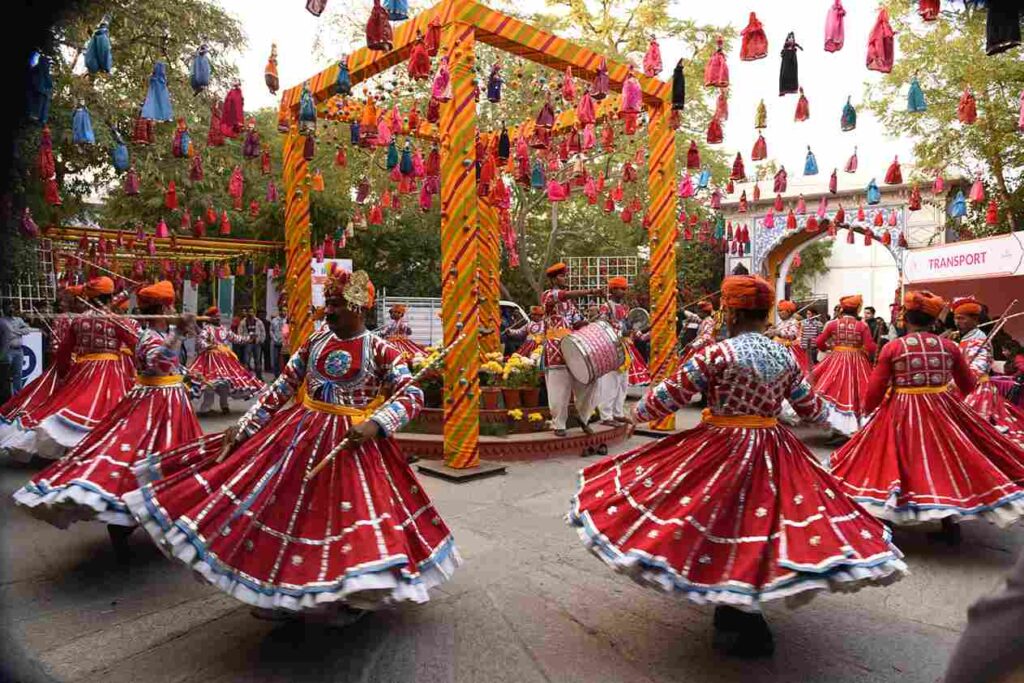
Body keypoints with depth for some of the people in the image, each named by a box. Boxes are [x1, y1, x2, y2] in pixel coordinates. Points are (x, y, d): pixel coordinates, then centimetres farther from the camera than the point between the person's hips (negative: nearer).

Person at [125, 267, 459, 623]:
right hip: (299, 434, 5)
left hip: (353, 442, -4)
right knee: (285, 508, 9)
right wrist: (245, 426, 3)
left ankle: (346, 595, 24)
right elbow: (280, 389, 8)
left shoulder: (381, 350, -9)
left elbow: (412, 395, -15)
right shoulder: (314, 342, 5)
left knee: (346, 511, 1)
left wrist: (375, 424, -29)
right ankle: (282, 591, 30)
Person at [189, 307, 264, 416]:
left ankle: (224, 405, 22)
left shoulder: (224, 329, 15)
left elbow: (234, 337, 26)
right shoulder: (206, 328, -7)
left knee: (226, 382, 8)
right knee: (211, 383, -13)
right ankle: (205, 408, -7)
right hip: (211, 358, -7)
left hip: (225, 358, 7)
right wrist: (208, 346, -35)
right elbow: (200, 341, -19)